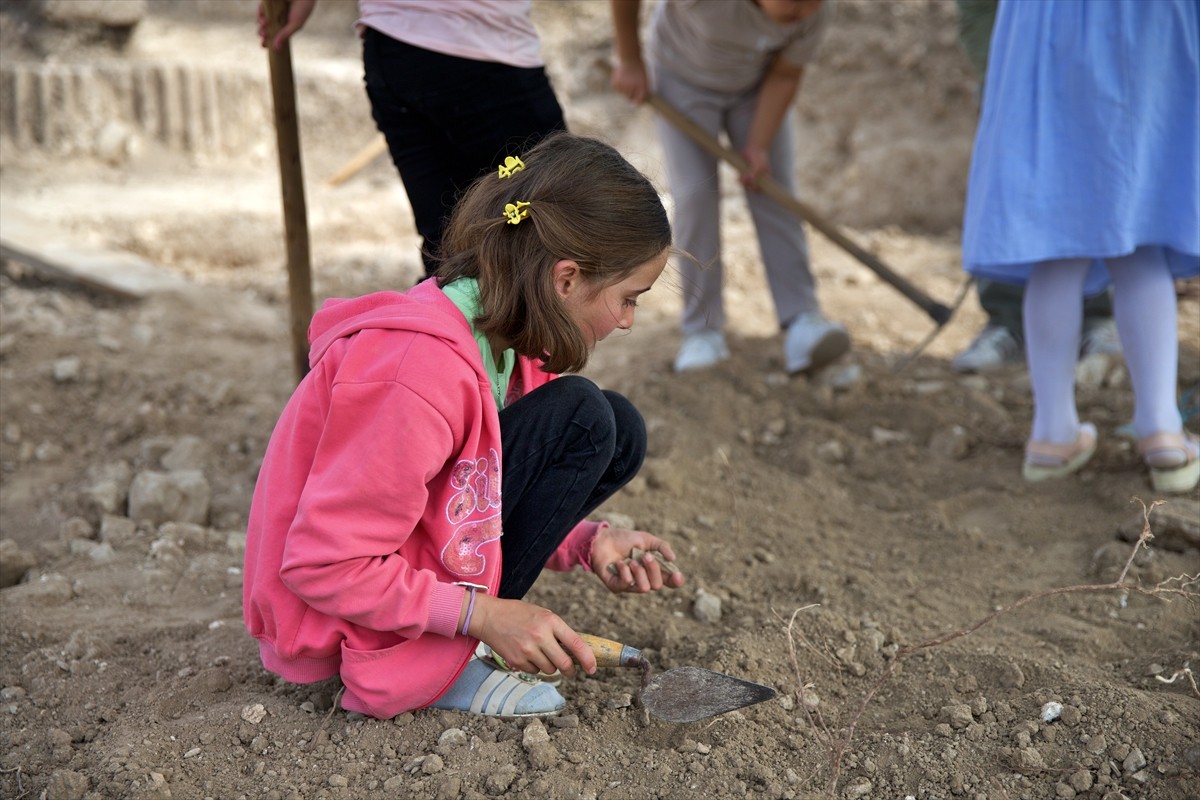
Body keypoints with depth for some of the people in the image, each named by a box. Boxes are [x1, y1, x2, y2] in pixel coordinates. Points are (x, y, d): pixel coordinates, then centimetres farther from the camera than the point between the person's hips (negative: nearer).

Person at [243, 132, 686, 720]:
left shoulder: (498, 332, -1)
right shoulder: (419, 368, -30)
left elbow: (487, 493, 11)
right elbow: (322, 566, -27)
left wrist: (586, 544, -5)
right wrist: (483, 614, -25)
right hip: (330, 613, -9)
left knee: (617, 434, -1)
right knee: (578, 421, -20)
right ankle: (433, 672, -14)